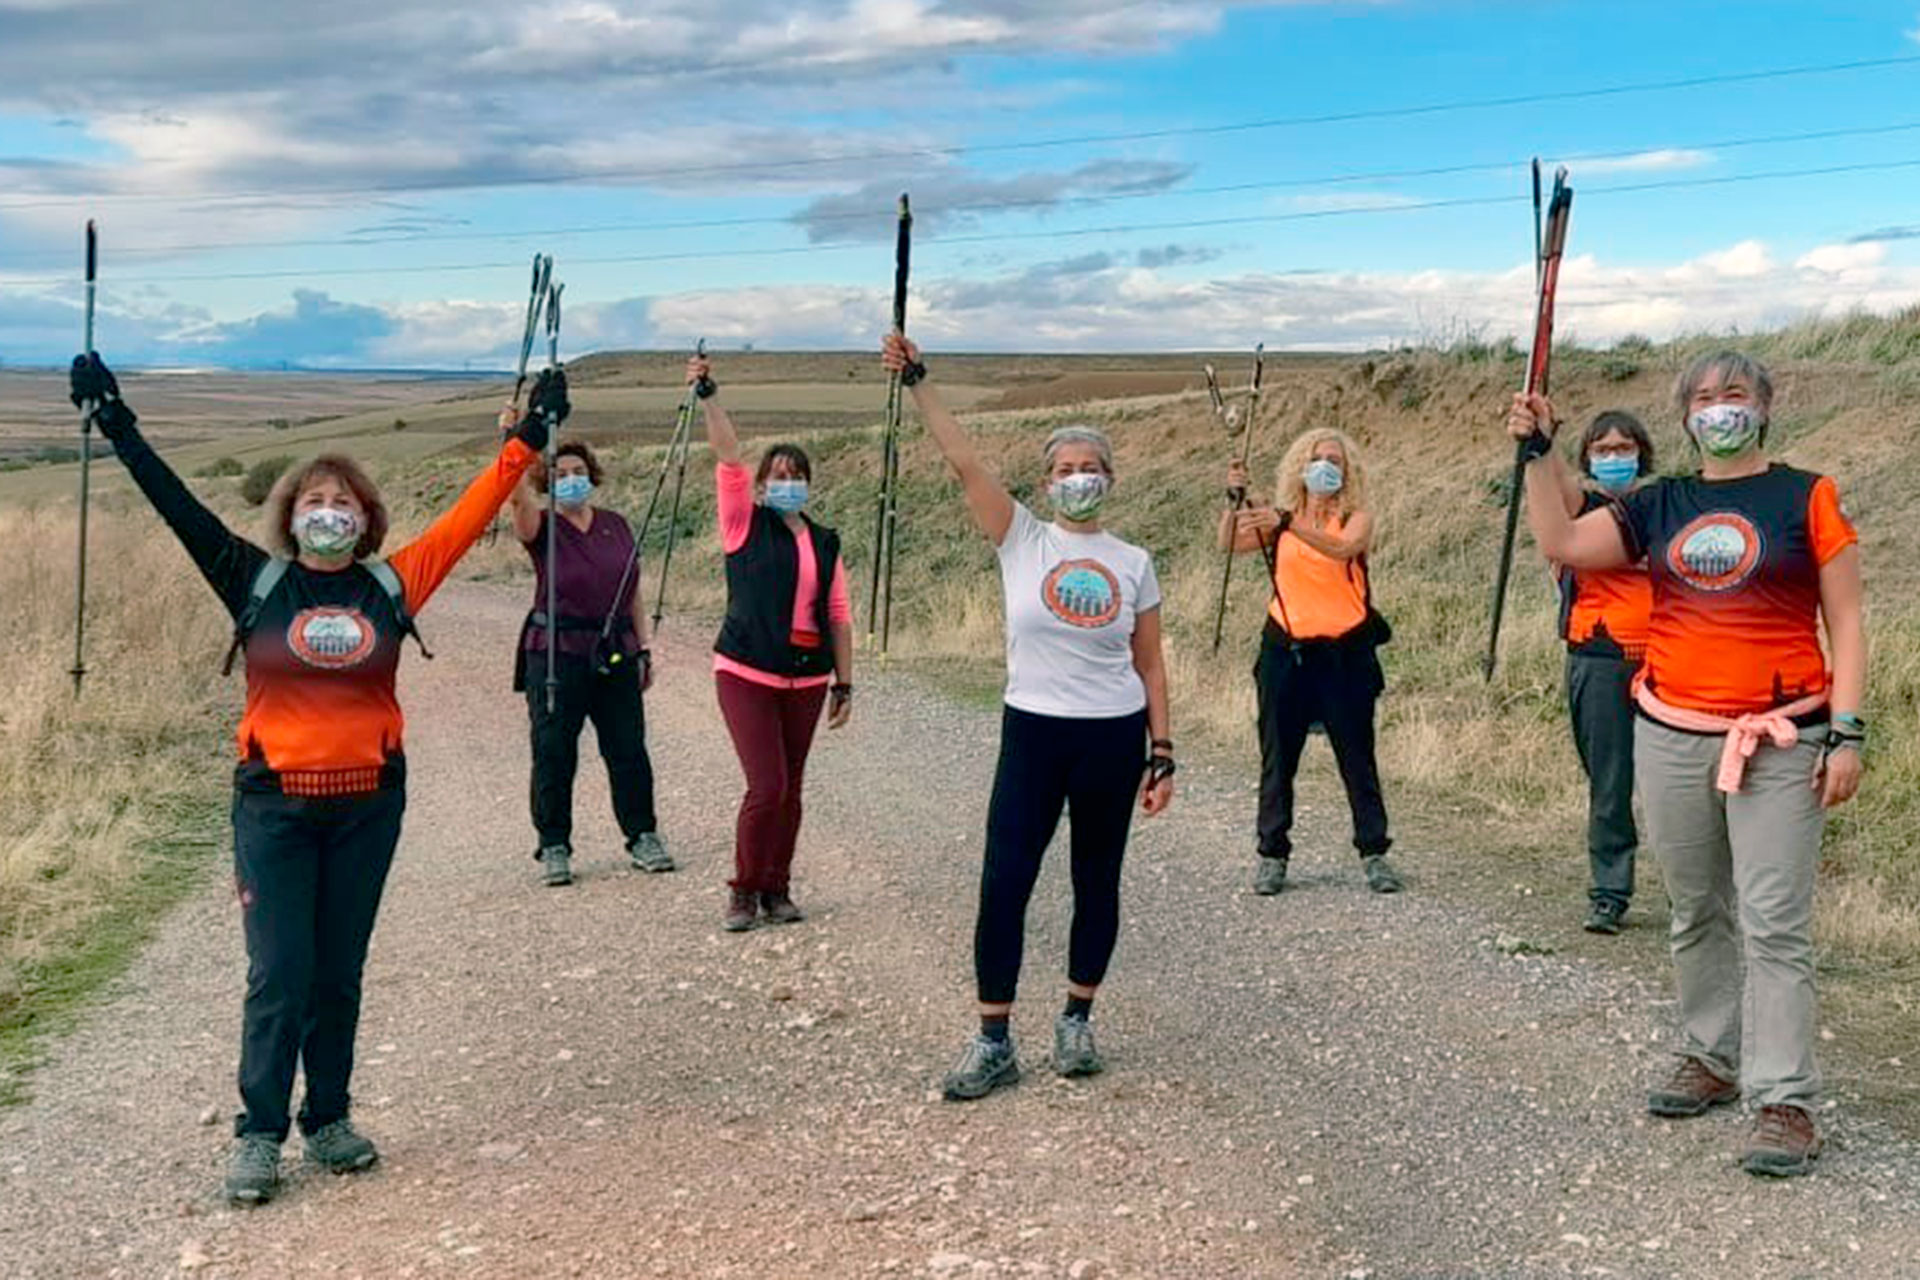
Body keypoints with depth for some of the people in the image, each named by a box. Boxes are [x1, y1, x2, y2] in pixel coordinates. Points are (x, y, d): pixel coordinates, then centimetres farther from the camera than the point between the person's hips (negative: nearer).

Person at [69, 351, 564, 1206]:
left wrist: (526, 441, 7)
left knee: (339, 974, 11)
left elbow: (471, 515, 5)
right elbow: (177, 507, -3)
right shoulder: (257, 582, -1)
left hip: (369, 804, 2)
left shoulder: (391, 585, 2)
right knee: (279, 975, -2)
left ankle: (328, 1121, 23)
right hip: (275, 805, -2)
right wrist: (116, 425, -7)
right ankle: (257, 1137, 9)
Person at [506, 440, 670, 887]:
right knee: (553, 753, 1)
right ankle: (554, 846, 12)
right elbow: (519, 495, -23)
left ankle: (642, 837, 16)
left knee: (628, 749, 5)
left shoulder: (616, 526, 11)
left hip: (616, 652, 3)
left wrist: (643, 649, 12)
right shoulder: (543, 528, 0)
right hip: (557, 652, -3)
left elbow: (633, 594, 15)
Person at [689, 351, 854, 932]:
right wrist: (707, 396, -23)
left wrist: (844, 684, 9)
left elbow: (838, 616, 11)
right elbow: (728, 459, -12)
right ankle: (743, 891, 8)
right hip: (747, 674, -4)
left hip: (806, 680, 4)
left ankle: (776, 892, 21)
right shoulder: (745, 525, 1)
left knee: (790, 790, 8)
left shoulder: (825, 543, 10)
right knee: (767, 786, -10)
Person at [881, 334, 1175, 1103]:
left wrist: (1161, 755, 1)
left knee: (1096, 881, 10)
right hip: (1032, 732, -1)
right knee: (1003, 884, -5)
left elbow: (1150, 666, 5)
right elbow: (960, 459, -12)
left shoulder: (1133, 564, 3)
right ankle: (994, 1041, 5)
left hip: (1114, 737, 1)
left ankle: (1076, 1020, 26)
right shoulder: (1021, 541, -1)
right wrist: (915, 380, -21)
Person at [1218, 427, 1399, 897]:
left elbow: (1342, 549, -22)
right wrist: (1235, 499, -21)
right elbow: (1230, 543, -5)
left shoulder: (1356, 518, 0)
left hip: (1343, 652, -2)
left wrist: (1289, 523, -34)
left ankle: (1374, 853, 9)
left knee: (1357, 757, 2)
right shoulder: (1280, 519, 8)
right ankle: (1272, 854, 11)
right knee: (1277, 757, 4)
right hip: (1285, 650, 2)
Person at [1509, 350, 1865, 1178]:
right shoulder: (1661, 505, 10)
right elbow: (1561, 543, 3)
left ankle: (1785, 1100, -3)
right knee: (1696, 915, 13)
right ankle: (1709, 1060, 27)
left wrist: (1846, 732, -9)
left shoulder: (1806, 497, 0)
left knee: (1774, 923, -7)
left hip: (1778, 740, -4)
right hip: (1671, 737, 4)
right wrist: (1539, 451, -3)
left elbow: (1844, 623, -2)